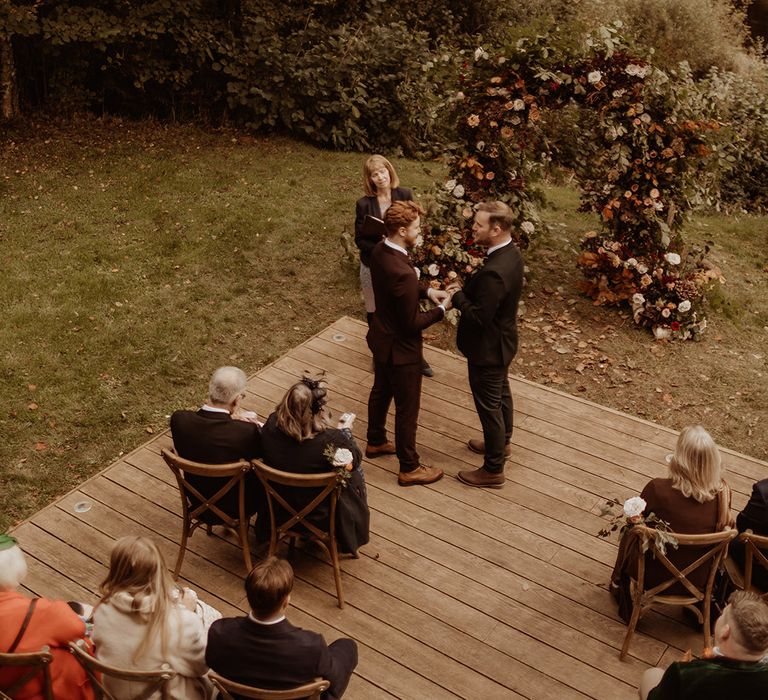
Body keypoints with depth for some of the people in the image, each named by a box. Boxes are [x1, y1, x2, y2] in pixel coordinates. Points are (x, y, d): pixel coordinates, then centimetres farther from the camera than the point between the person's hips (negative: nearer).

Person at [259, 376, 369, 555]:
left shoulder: (271, 425, -22)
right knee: (355, 474, 24)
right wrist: (345, 431, 7)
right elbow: (355, 459, -13)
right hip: (319, 513, -4)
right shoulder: (331, 440, -35)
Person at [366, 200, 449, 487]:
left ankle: (376, 442, 51)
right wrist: (441, 308, -13)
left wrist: (426, 290, 0)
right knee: (407, 409, 9)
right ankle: (409, 468, 26)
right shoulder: (402, 271, -36)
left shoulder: (380, 250, -7)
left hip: (381, 338, 9)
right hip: (400, 348, -9)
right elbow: (412, 324, -26)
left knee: (381, 392, 29)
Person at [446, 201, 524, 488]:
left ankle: (493, 470, 21)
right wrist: (466, 290, 1)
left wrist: (457, 296, -16)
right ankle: (501, 442, 50)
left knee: (489, 405, 5)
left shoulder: (494, 271, -35)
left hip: (488, 348, -10)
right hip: (502, 341, 10)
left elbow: (479, 317, -29)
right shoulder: (511, 253, -4)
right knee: (501, 393, 27)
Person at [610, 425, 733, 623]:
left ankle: (619, 584, 48)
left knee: (630, 533, 28)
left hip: (653, 576, -2)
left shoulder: (658, 489, -28)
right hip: (696, 582, 2)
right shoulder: (722, 493, -20)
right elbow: (723, 526, 2)